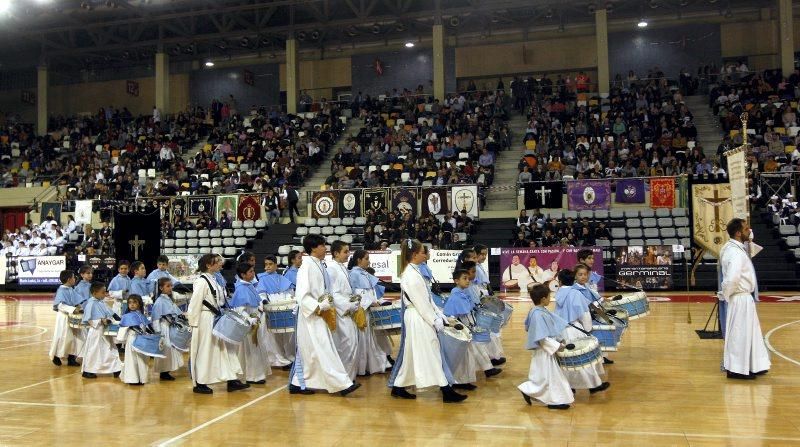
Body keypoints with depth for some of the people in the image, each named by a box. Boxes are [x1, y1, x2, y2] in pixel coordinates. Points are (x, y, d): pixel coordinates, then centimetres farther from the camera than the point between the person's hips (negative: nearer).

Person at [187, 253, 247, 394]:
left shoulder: (212, 280, 9)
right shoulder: (201, 282, -17)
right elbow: (195, 304, -17)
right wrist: (194, 324, -15)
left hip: (216, 320, 9)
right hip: (205, 320, -9)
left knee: (224, 348, 10)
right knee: (204, 352, 2)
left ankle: (231, 380, 15)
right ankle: (199, 384, 15)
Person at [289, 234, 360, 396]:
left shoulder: (319, 266, 11)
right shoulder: (307, 266, -14)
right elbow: (301, 295, -19)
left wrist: (328, 304, 6)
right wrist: (317, 308, -21)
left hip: (320, 315, 9)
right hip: (311, 316, -9)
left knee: (307, 352, 13)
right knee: (324, 351, -7)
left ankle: (297, 384, 21)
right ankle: (342, 383, -8)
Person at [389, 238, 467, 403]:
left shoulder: (413, 272, 12)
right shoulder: (412, 275, -19)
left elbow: (427, 298, 15)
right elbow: (421, 303, -19)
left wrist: (440, 315, 11)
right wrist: (435, 321, -13)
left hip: (420, 318, 10)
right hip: (418, 319, -10)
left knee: (412, 354, 15)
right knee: (430, 354, -5)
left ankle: (398, 387, 23)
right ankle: (446, 391, 0)